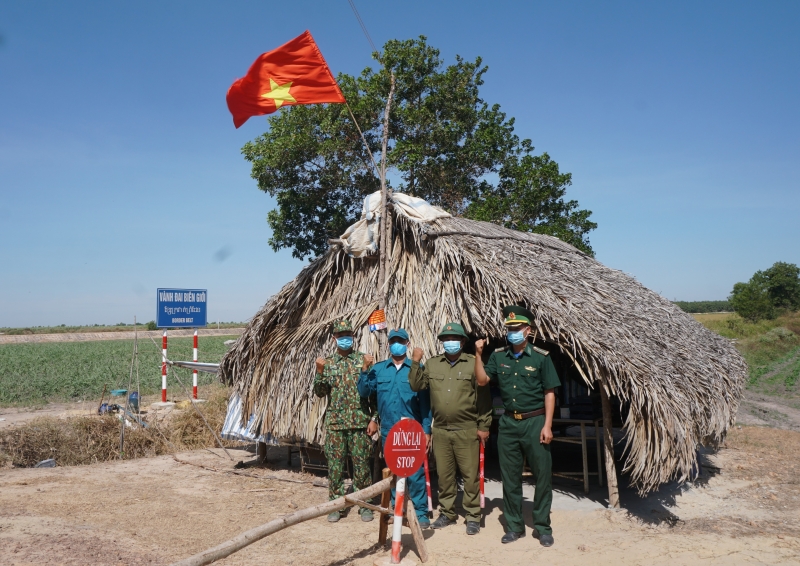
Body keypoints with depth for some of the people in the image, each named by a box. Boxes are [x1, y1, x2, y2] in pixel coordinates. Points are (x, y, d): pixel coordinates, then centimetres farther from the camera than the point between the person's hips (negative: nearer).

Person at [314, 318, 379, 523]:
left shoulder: (363, 360, 2)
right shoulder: (328, 363, 7)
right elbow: (320, 392, 1)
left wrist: (374, 419, -5)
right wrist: (320, 372, -16)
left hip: (360, 422, -2)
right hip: (335, 422, 2)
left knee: (362, 464, 3)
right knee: (335, 464, 6)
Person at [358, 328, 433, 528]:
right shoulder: (378, 369, 8)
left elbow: (425, 401, -2)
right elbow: (364, 391, 3)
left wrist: (426, 430, -6)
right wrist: (365, 370, -10)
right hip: (388, 430, 3)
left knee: (416, 471, -3)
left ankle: (421, 512, 6)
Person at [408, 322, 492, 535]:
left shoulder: (473, 364, -3)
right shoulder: (432, 364, 9)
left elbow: (483, 398, -2)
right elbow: (416, 385, 5)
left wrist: (483, 426, -5)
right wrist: (415, 363, -7)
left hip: (467, 430, -3)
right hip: (440, 430, 4)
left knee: (470, 475, 1)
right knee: (444, 475, 12)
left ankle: (473, 516, 14)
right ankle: (447, 513, 25)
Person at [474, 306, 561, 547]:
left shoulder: (541, 357, -5)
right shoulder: (498, 356, 6)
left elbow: (549, 393, -4)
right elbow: (482, 380, 1)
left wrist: (547, 425, -10)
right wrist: (478, 354, -11)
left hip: (534, 421, -3)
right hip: (508, 423, 3)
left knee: (542, 475, 3)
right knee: (510, 477, 10)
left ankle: (542, 527, 17)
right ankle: (514, 525, 22)